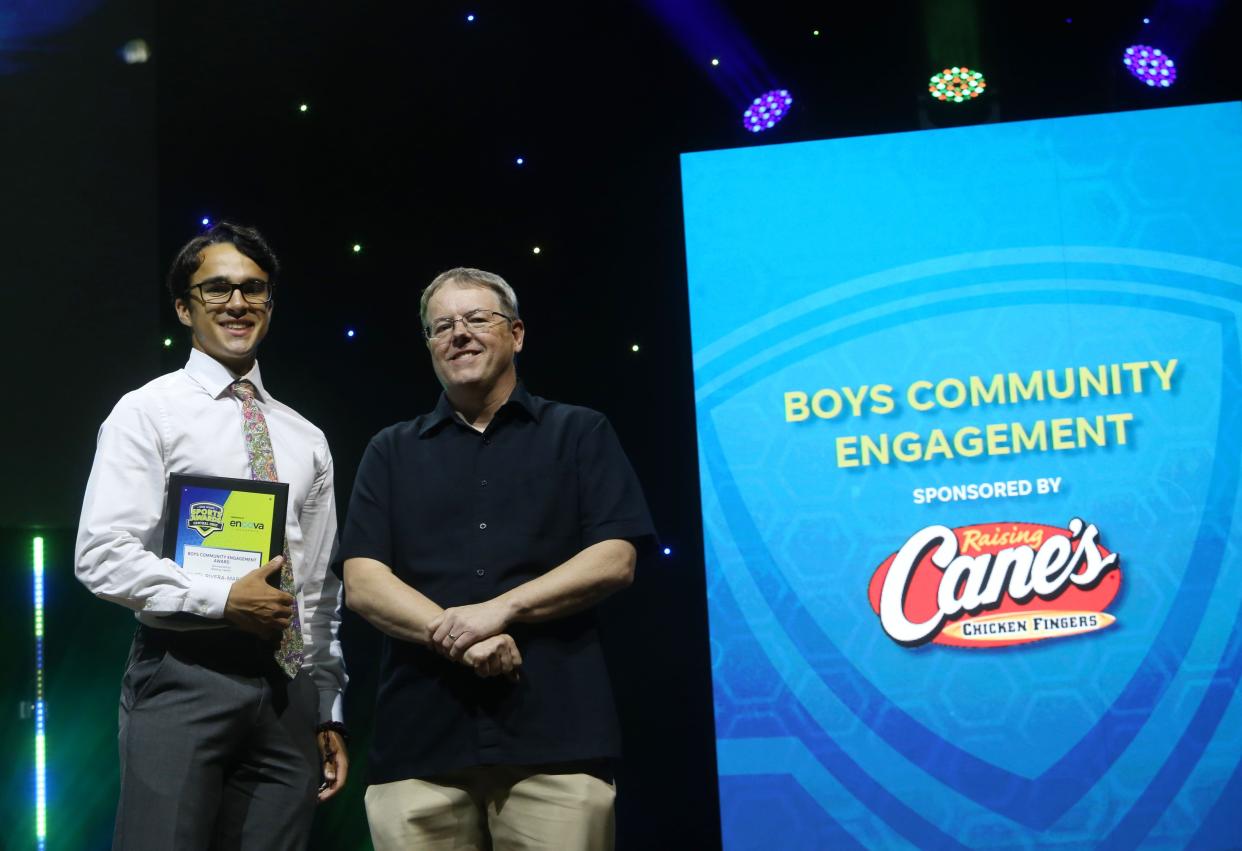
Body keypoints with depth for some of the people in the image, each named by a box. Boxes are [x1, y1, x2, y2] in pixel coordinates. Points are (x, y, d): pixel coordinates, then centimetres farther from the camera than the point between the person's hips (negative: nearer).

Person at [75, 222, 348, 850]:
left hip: (288, 688, 5)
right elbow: (102, 557, -8)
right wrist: (222, 599, -15)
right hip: (184, 679, -4)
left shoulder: (306, 439, 18)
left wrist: (329, 712, 15)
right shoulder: (147, 412, 2)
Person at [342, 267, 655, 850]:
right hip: (419, 738, 2)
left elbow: (615, 560, 1)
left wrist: (499, 609, -13)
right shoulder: (391, 452, 17)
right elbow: (363, 584, 5)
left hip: (556, 734, -2)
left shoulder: (579, 434, 12)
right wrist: (456, 637, -13)